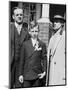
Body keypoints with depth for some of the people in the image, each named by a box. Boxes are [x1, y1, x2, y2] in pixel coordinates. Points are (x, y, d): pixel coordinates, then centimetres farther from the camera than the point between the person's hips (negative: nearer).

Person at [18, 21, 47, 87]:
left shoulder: (42, 45, 3)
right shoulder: (25, 44, 5)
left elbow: (44, 59, 4)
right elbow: (22, 60, 5)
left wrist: (44, 71, -7)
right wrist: (20, 74, 3)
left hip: (37, 74, 0)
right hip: (26, 74, 1)